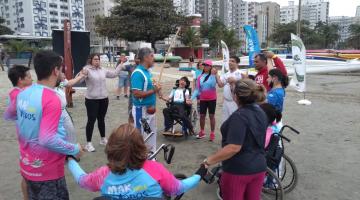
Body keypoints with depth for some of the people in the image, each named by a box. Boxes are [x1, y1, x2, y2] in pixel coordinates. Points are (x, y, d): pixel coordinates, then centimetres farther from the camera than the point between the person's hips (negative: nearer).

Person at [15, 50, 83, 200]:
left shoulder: (22, 95, -1)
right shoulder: (52, 99, -25)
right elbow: (47, 140, -30)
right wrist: (75, 149, -18)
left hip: (27, 167, 8)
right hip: (48, 171, -7)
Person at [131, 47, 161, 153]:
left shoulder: (148, 71, 9)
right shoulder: (138, 73, -20)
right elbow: (136, 94, -26)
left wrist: (155, 87, 1)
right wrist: (154, 90, -20)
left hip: (150, 109, 10)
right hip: (141, 109, -10)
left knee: (152, 135, 20)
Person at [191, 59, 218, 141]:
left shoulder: (213, 75, -6)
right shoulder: (200, 77, 4)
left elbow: (213, 85, -22)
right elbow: (197, 89, 5)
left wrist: (213, 75, -24)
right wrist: (192, 98, -3)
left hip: (212, 99, -3)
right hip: (203, 99, 4)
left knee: (211, 115, 3)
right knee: (202, 115, 10)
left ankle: (212, 133, 11)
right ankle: (202, 132, 25)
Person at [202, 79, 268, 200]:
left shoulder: (239, 116, -23)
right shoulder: (261, 113, 3)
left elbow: (233, 148, -30)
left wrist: (209, 160, -23)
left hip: (238, 170, -7)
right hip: (259, 167, 8)